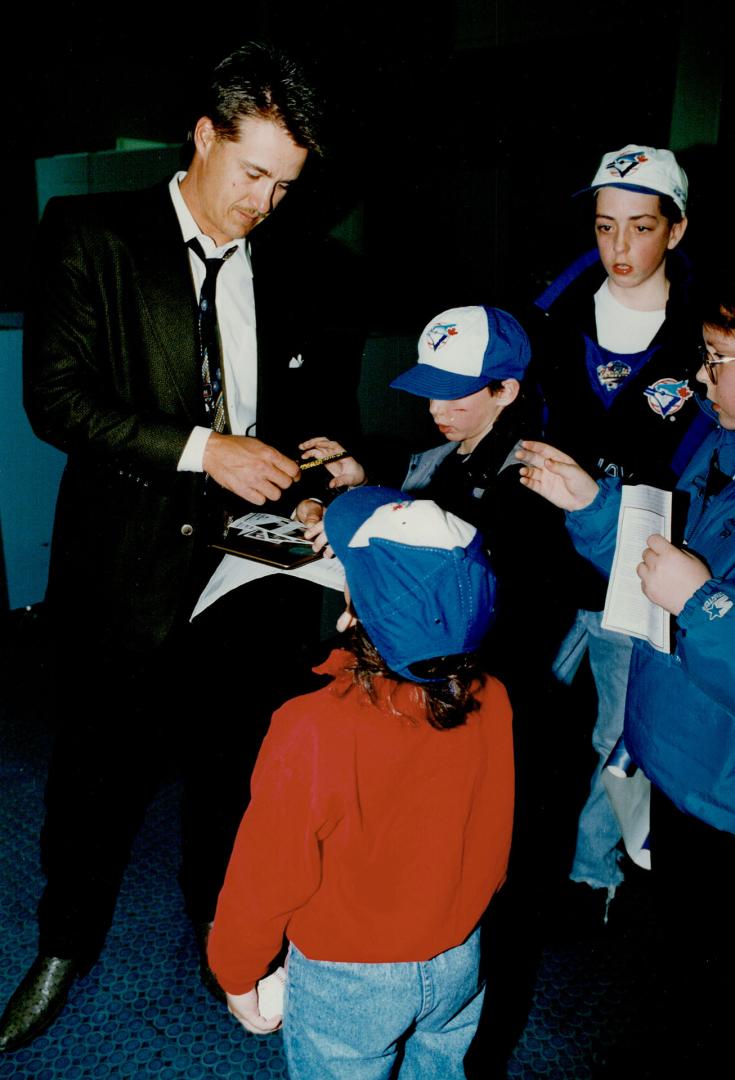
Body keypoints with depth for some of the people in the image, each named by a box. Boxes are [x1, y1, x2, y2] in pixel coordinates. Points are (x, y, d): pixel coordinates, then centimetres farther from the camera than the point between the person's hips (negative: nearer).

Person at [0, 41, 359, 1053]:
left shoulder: (280, 275, 7)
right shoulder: (91, 233, -5)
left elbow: (311, 405, 16)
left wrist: (317, 477, -5)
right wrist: (201, 450, -21)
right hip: (125, 571, -3)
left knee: (232, 769, 17)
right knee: (96, 775, 13)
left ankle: (220, 930, 44)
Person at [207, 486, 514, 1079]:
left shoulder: (312, 731, -32)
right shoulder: (492, 705, -19)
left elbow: (265, 878, -18)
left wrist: (237, 974, -3)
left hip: (347, 985, -3)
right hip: (459, 964, 4)